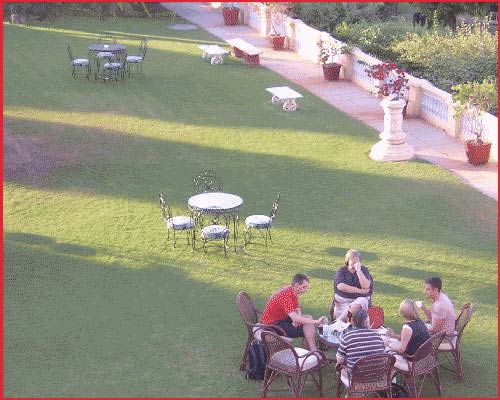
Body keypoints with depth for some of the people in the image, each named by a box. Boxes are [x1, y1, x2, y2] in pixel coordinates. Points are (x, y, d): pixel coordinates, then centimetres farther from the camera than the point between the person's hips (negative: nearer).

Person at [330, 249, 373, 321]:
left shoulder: (364, 270, 4)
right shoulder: (341, 270, 1)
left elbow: (366, 286, -12)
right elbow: (341, 286, -15)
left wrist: (358, 270, -16)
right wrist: (360, 291, -14)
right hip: (343, 301, -1)